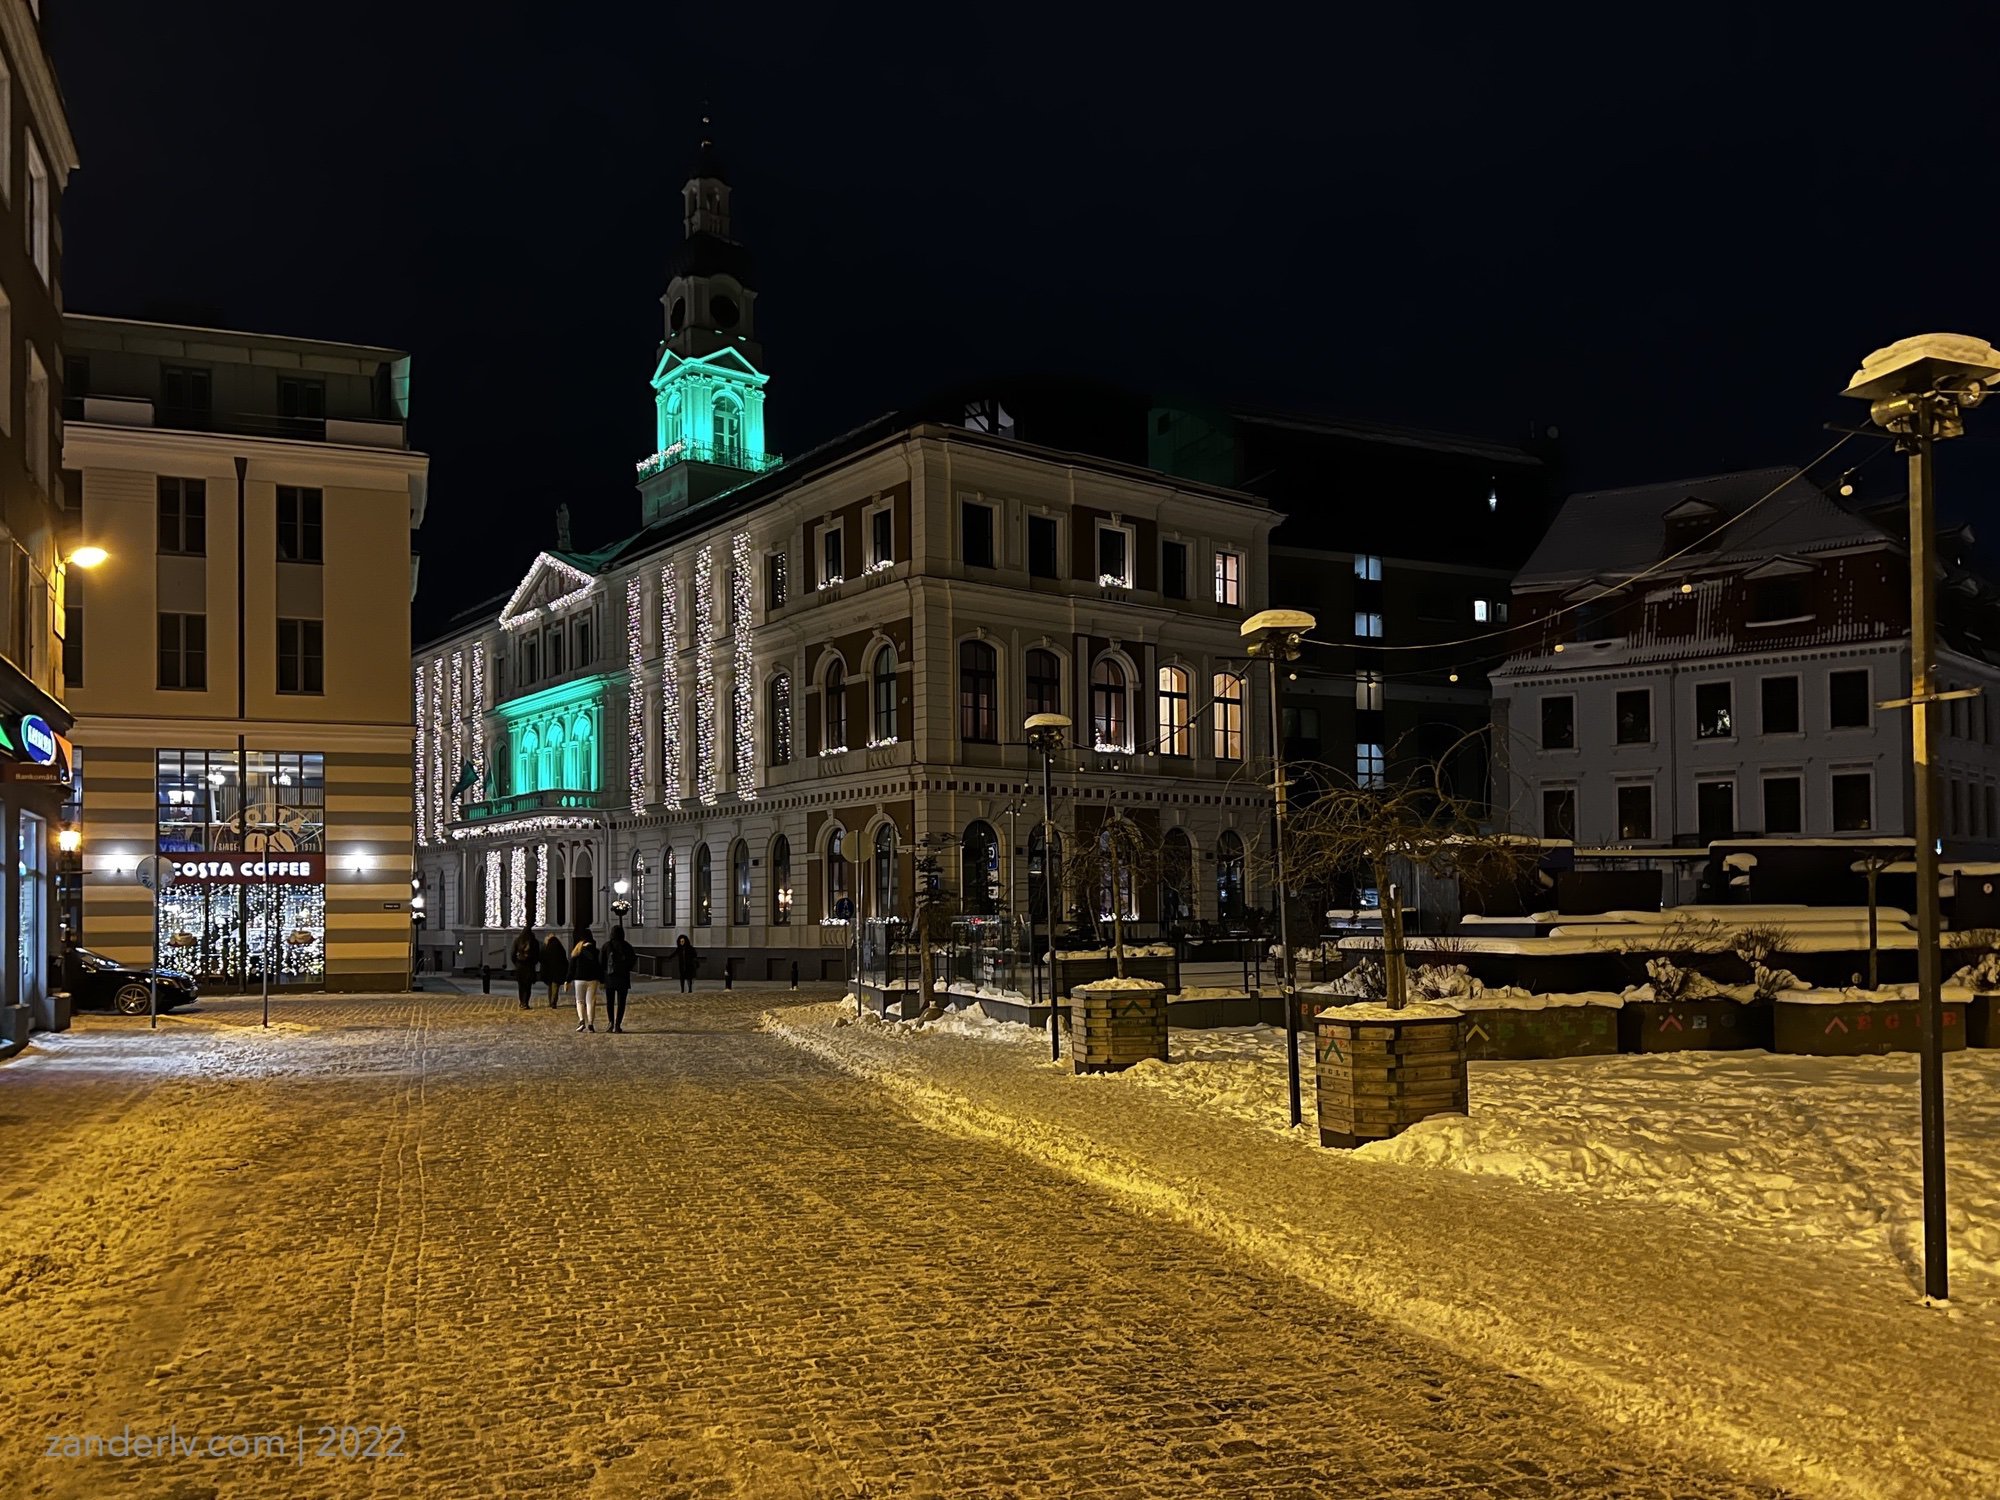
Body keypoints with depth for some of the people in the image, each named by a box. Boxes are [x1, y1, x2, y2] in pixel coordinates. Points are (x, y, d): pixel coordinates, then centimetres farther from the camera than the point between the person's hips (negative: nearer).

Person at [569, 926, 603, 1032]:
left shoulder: (576, 951, -1)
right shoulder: (596, 951, -1)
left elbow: (571, 967, 0)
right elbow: (600, 967, 2)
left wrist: (568, 981, 7)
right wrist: (602, 981, 9)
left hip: (579, 979, 0)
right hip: (592, 980, 0)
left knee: (580, 1001, 11)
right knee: (591, 1002, 4)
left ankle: (581, 1020, -11)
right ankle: (590, 1024, -1)